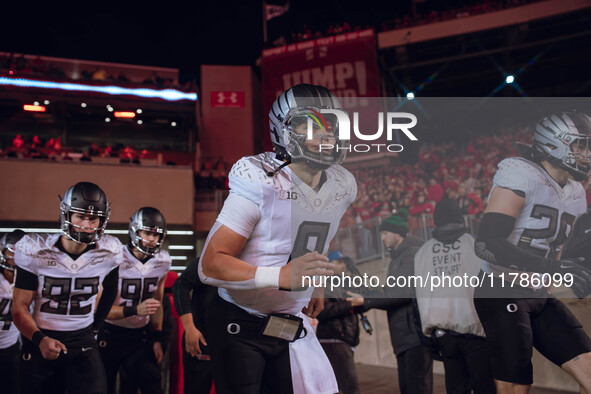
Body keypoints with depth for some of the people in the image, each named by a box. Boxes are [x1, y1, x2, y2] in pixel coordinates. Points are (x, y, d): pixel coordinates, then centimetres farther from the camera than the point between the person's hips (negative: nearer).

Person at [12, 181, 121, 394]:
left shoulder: (109, 252, -5)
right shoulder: (34, 251, -11)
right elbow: (19, 308, -10)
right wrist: (40, 339, -25)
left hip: (82, 342, 1)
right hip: (39, 341, 0)